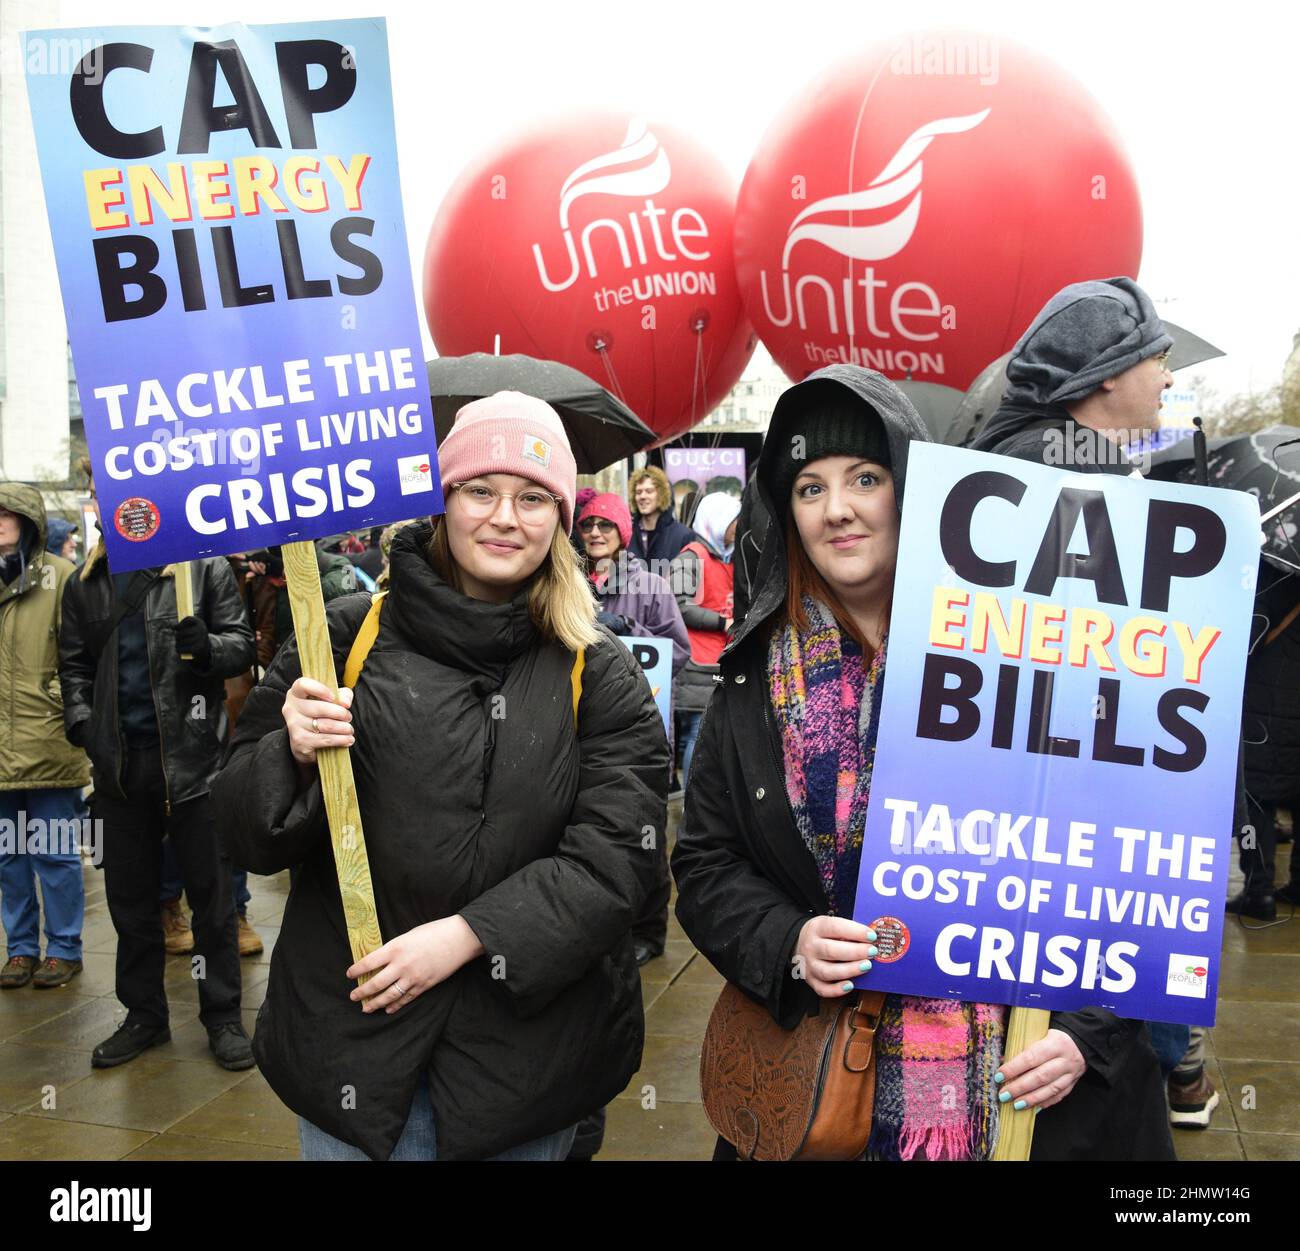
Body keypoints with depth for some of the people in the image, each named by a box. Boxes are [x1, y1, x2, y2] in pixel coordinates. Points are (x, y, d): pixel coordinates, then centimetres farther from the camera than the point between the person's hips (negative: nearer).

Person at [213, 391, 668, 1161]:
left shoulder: (602, 676, -2)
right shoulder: (344, 637, -1)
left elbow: (616, 855, -10)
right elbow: (251, 833, 2)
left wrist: (466, 936, -18)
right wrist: (294, 755, -18)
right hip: (351, 1030, 0)